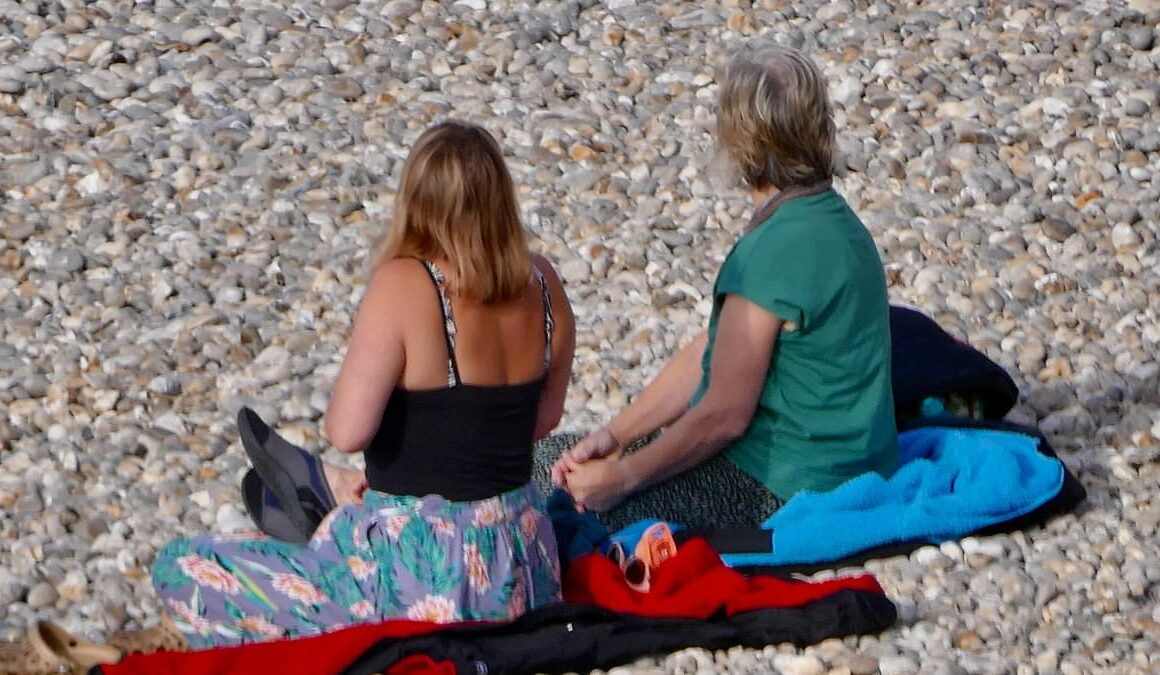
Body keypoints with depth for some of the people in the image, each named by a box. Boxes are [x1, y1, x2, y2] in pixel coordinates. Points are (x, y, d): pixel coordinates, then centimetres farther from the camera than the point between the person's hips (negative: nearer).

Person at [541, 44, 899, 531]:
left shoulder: (773, 253, -25)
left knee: (546, 468, -4)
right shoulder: (832, 220, 6)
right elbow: (710, 352, 8)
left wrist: (621, 477, -11)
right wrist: (615, 433, 2)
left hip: (782, 489, -10)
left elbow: (724, 415, -22)